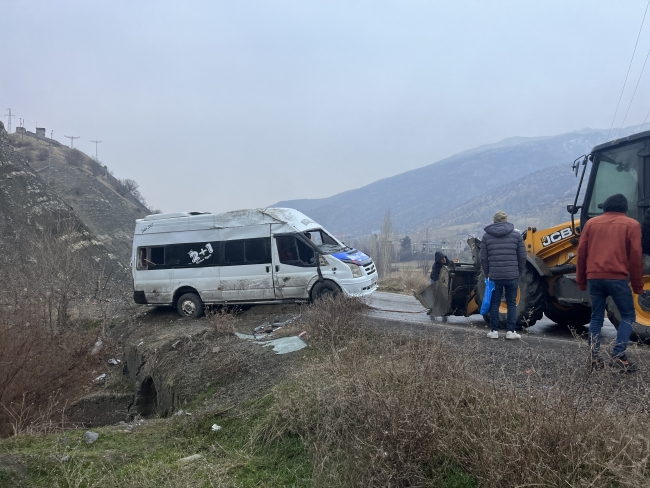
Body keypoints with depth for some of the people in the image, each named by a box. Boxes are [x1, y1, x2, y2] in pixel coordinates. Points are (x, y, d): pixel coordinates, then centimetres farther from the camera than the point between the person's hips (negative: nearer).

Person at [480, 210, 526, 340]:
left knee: (494, 303, 8)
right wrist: (519, 272, 13)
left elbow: (483, 258, 2)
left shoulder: (487, 236, 3)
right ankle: (510, 331, 6)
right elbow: (522, 257, 2)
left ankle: (494, 331, 10)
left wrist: (487, 274, 12)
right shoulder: (516, 235, 3)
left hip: (494, 276, 0)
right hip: (512, 276, 0)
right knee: (511, 303, 8)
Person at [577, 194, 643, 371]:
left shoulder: (591, 223, 12)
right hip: (617, 278, -3)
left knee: (596, 317, 12)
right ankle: (618, 355, -2)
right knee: (628, 316, 10)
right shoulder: (631, 225, 5)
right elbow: (635, 257, -1)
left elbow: (581, 253, 9)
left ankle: (595, 357, 7)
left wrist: (581, 281, 15)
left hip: (594, 278, 3)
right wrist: (638, 285, 6)